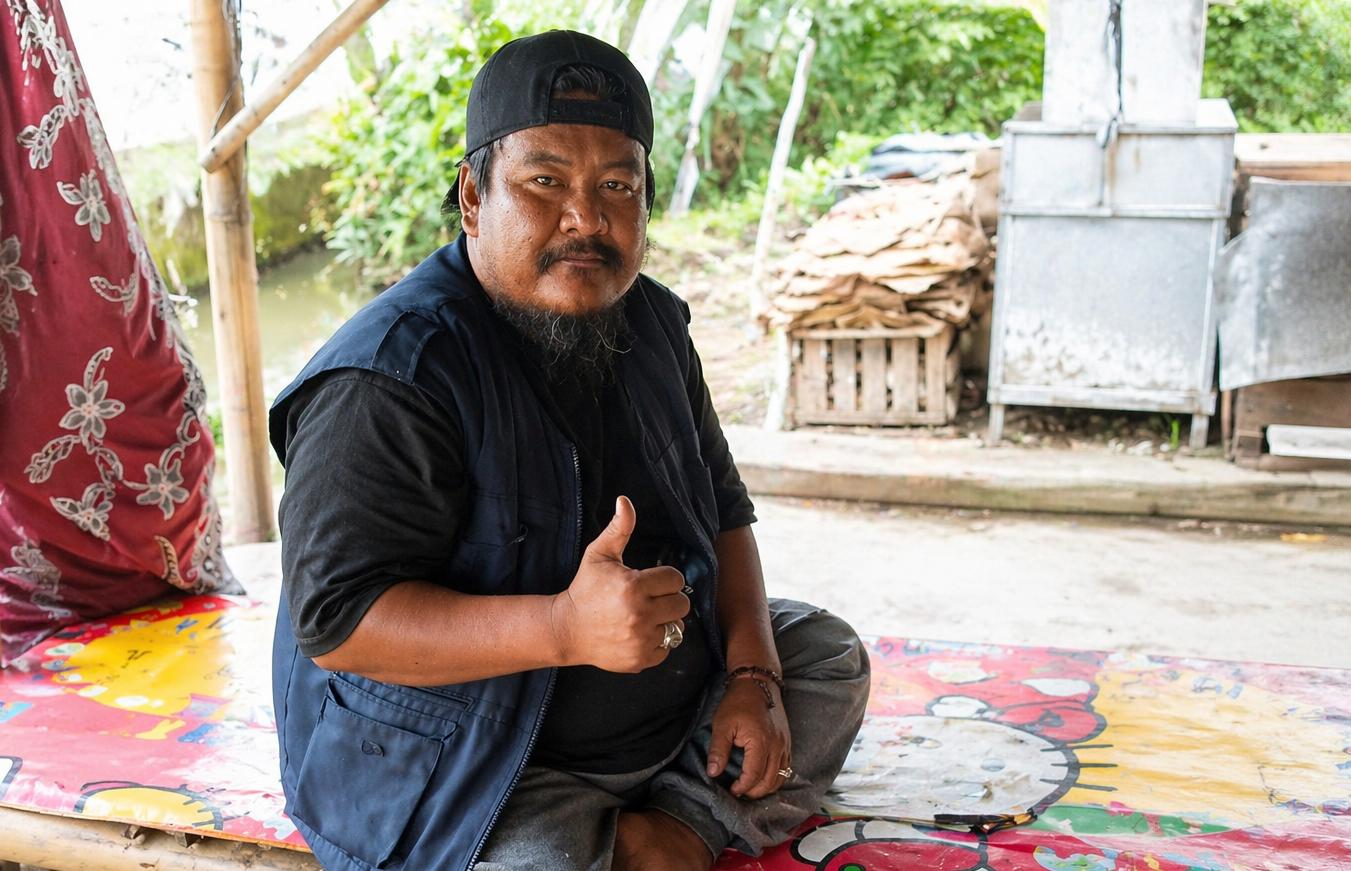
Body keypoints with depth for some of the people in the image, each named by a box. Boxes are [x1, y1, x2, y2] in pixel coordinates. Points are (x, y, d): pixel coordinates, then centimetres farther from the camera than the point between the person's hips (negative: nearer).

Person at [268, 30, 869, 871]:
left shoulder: (652, 324, 2)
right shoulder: (386, 380, -23)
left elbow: (722, 510, 10)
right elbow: (335, 619, -27)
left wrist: (752, 674, -5)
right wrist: (565, 628, -39)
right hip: (470, 767, -7)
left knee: (828, 652, 11)